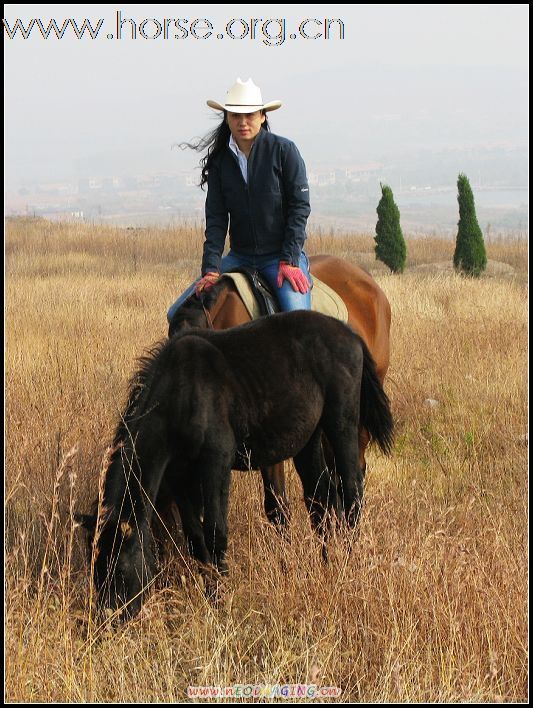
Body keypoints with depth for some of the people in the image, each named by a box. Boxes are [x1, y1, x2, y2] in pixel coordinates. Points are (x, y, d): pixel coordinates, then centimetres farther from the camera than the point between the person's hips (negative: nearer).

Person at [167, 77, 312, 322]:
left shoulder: (284, 150, -4)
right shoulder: (220, 161, 6)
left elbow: (299, 207, -6)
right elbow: (216, 219, 2)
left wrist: (289, 261, -13)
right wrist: (211, 269, -11)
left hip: (283, 256, -4)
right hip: (239, 257, 4)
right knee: (178, 314, -5)